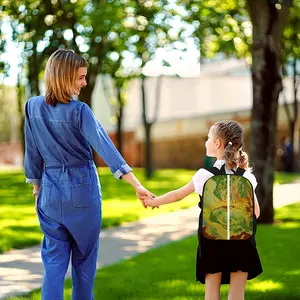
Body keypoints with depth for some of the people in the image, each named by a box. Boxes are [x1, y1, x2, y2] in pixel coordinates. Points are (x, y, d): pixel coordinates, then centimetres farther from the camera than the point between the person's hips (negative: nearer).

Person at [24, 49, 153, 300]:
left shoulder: (33, 107, -3)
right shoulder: (79, 111, -15)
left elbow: (32, 153, 5)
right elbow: (105, 147, -24)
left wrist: (36, 186, 18)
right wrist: (136, 184, -29)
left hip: (51, 190, 3)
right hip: (82, 189, -3)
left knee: (54, 259, 6)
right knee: (84, 257, 14)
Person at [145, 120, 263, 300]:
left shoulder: (205, 174, -6)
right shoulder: (246, 176, -1)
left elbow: (178, 195, 5)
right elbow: (255, 212, 1)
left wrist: (153, 202, 20)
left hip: (213, 238, -1)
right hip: (240, 238, 1)